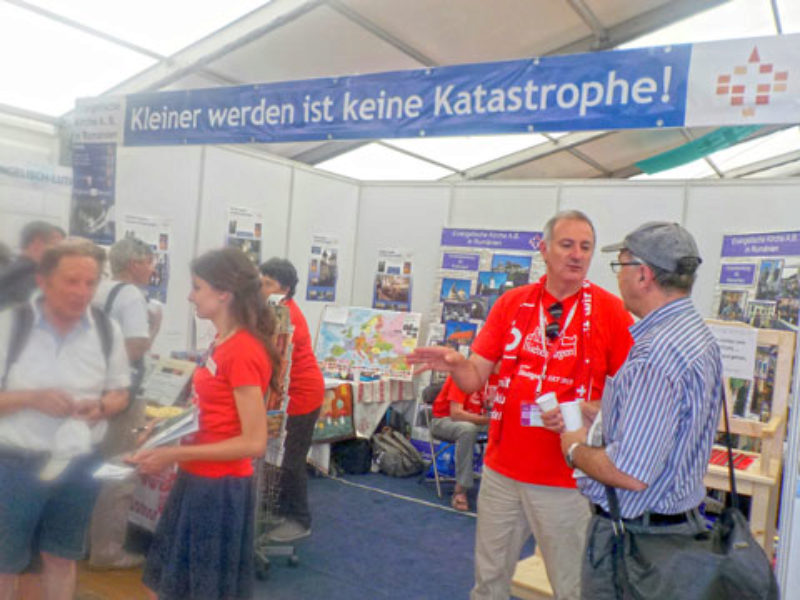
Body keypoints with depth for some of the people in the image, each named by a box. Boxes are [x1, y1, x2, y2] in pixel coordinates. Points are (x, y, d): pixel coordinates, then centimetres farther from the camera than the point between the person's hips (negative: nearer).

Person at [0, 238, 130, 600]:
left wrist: (102, 407, -13)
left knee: (61, 559, 19)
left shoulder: (107, 330, -2)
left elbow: (120, 393, 8)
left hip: (79, 465, 2)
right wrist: (32, 397, -23)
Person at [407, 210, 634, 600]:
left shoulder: (611, 311, -6)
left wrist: (585, 412, -22)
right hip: (500, 471, 3)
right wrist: (453, 363, -21)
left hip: (567, 481, -2)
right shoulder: (511, 303, 2)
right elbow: (475, 378, 0)